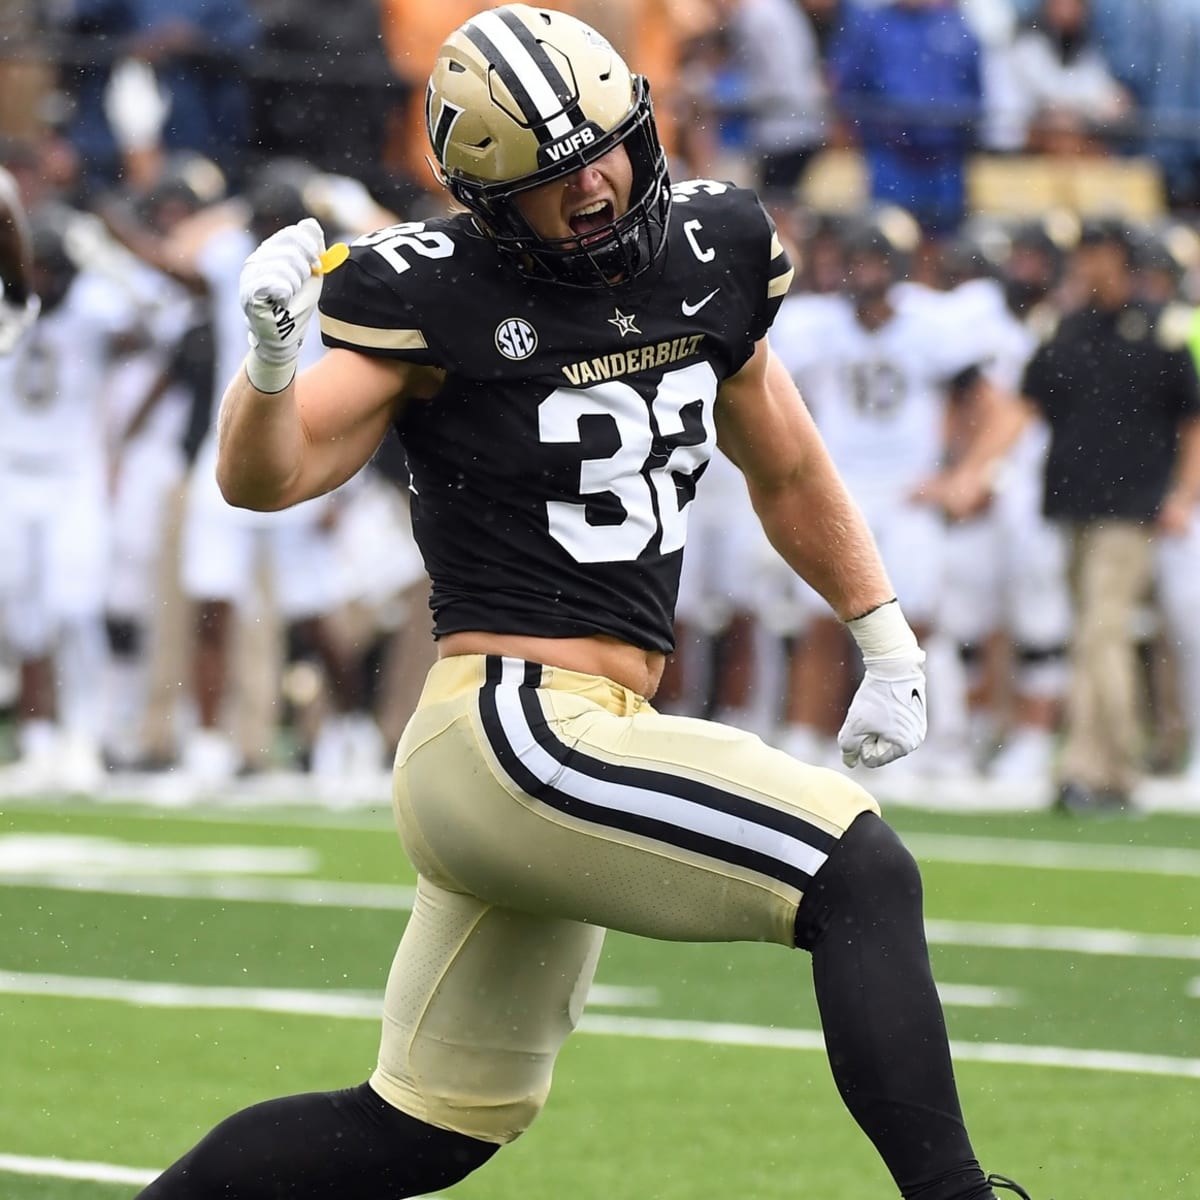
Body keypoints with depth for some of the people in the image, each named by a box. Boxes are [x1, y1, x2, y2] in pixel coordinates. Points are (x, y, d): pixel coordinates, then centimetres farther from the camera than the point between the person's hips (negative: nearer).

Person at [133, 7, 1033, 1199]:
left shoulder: (703, 259, 9)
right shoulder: (442, 298, -9)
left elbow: (787, 473, 24)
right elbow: (263, 477, -14)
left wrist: (889, 647, 29)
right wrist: (271, 354, -33)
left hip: (594, 735, 8)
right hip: (508, 729, -8)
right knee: (863, 877, -21)